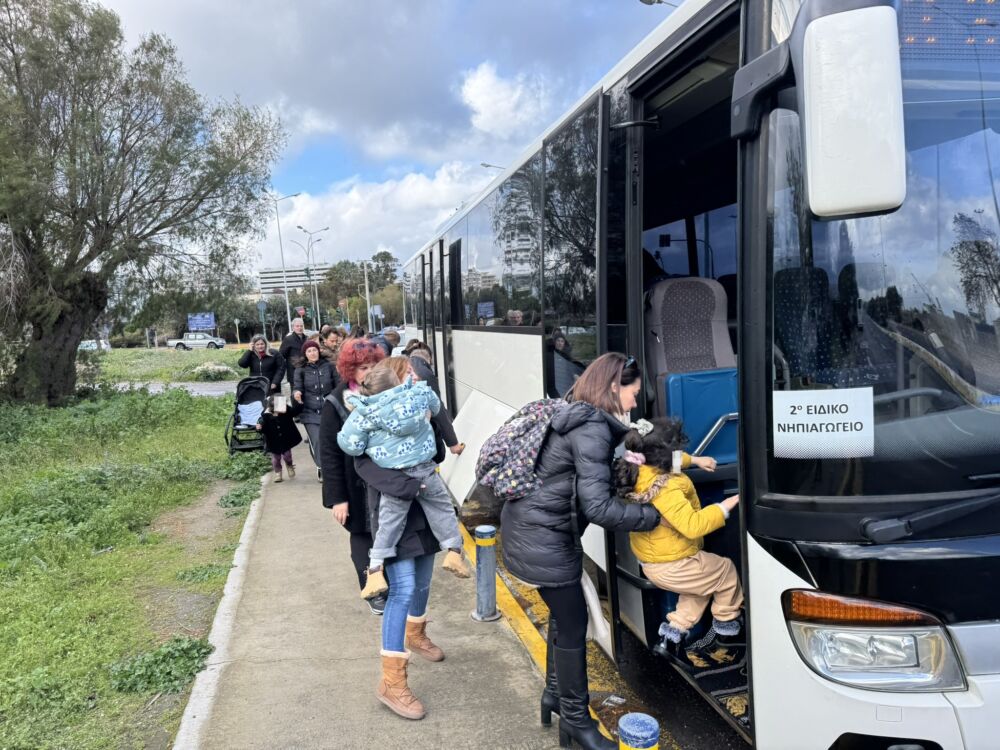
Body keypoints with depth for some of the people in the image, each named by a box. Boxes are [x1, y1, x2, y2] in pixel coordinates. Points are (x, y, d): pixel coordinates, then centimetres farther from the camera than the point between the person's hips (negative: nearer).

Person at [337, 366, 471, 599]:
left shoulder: (363, 413, -8)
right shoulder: (419, 394, -1)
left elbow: (349, 444, -7)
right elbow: (435, 407, 20)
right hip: (425, 470, 1)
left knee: (389, 523, 8)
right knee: (443, 510, 19)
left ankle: (375, 572, 6)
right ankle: (454, 551, 17)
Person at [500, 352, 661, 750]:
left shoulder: (573, 416, 9)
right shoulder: (592, 429, -21)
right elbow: (599, 507, -24)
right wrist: (652, 516, -14)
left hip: (530, 528, 10)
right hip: (543, 539, -10)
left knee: (564, 613, 22)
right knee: (573, 623, 4)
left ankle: (555, 692, 40)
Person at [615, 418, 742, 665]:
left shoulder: (639, 472, -5)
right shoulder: (665, 489, -35)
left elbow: (670, 462, 19)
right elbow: (692, 526, -38)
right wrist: (726, 506, -30)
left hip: (651, 561, 9)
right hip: (671, 566, -9)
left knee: (704, 581, 32)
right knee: (727, 572, 17)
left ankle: (676, 627, 26)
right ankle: (726, 621, 37)